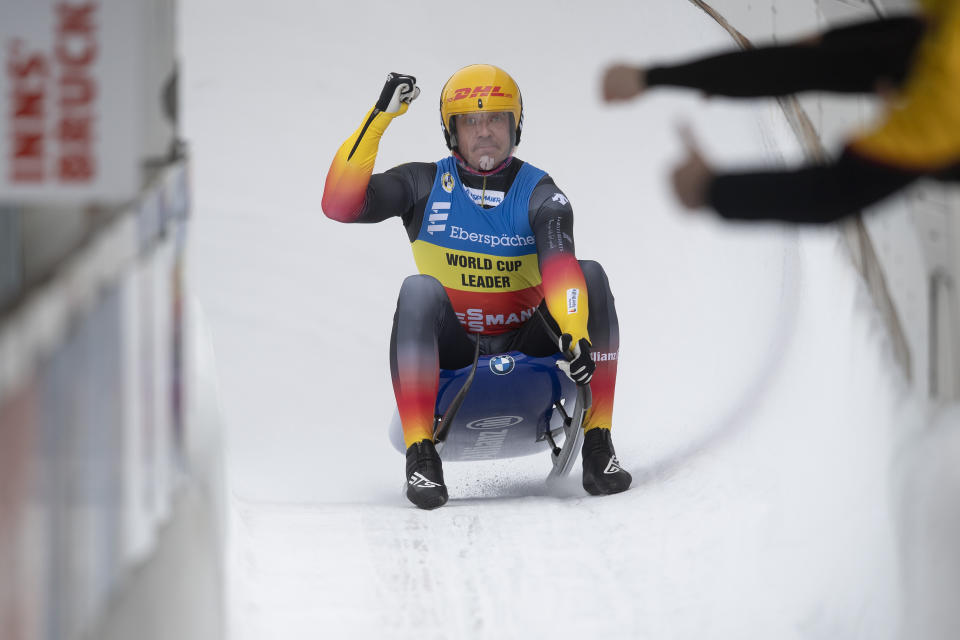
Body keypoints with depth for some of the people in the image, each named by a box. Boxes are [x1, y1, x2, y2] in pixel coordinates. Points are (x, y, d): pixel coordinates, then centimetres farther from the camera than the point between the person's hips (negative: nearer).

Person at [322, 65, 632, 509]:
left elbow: (559, 265, -22)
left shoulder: (538, 193, -3)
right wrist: (379, 119, -19)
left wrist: (575, 333, -41)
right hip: (451, 351, -1)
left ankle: (598, 444, -21)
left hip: (526, 350, 1)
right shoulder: (425, 186, -1)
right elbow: (340, 204, -16)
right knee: (419, 290, -30)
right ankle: (421, 454, -34)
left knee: (591, 276, -21)